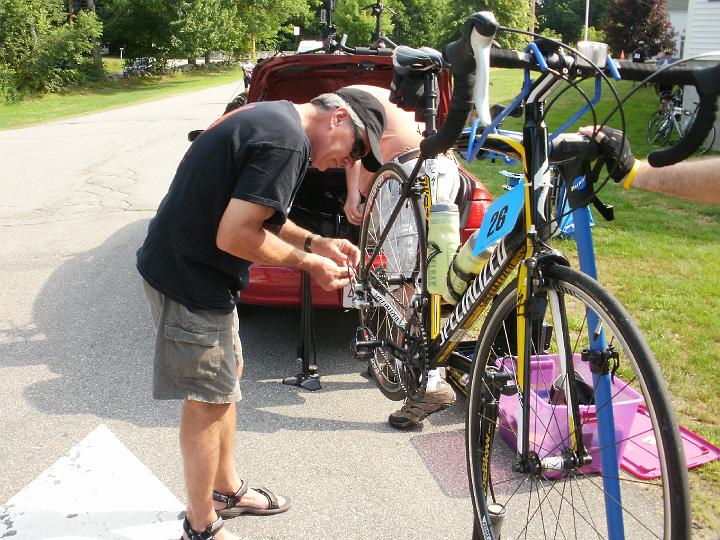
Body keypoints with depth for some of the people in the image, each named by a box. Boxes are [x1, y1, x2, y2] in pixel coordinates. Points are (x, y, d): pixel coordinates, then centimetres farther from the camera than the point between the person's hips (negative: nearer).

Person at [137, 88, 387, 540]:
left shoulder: (273, 115, 8)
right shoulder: (288, 143, -24)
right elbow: (234, 236, -27)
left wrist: (316, 243, 6)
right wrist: (310, 264, -14)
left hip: (187, 262, 10)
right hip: (191, 280, -10)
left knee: (227, 377, 21)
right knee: (209, 401, 2)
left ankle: (227, 489, 39)